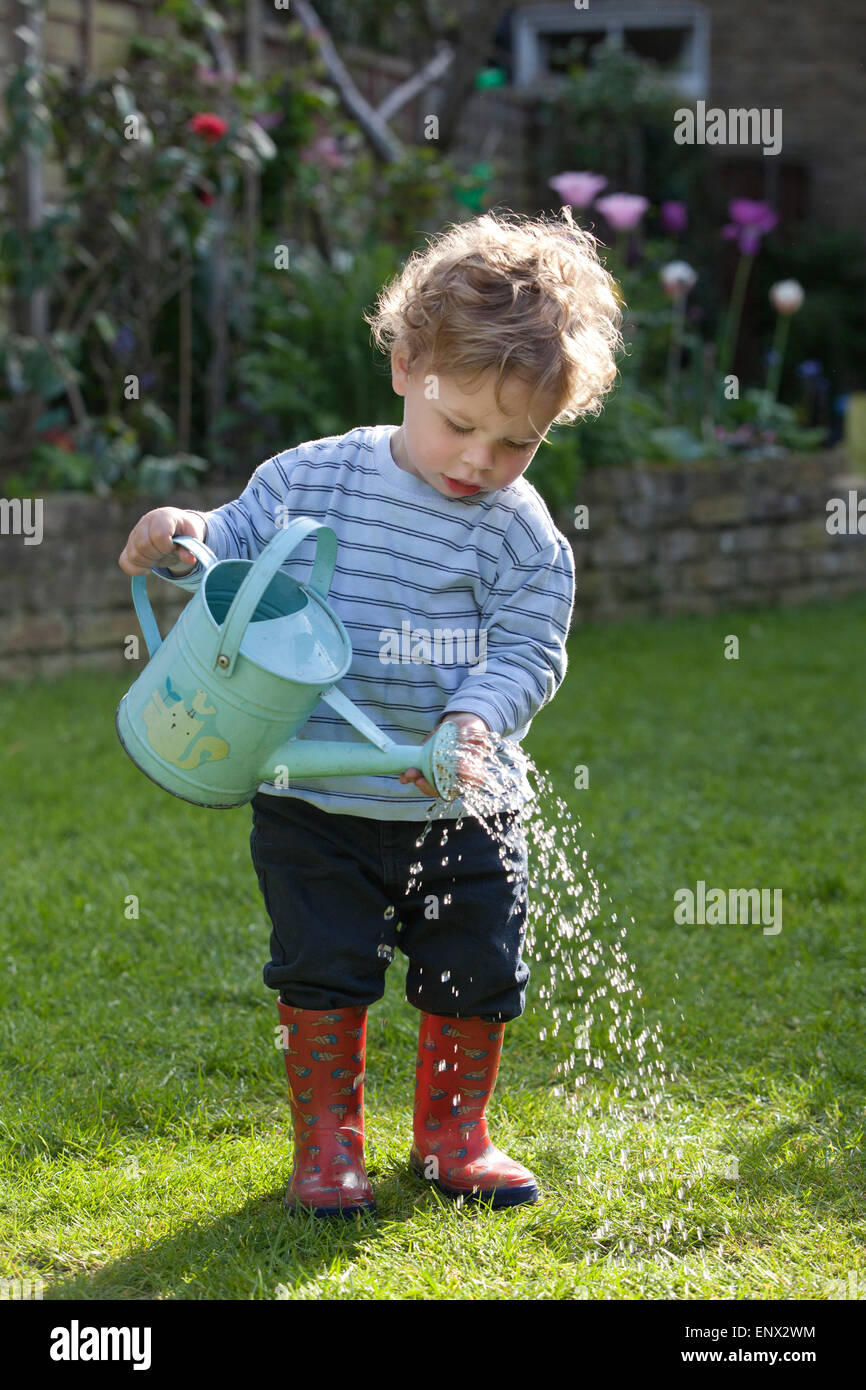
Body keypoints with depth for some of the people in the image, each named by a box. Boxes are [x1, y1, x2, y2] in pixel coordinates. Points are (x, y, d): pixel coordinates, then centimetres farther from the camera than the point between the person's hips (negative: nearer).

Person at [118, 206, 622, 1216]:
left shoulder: (523, 535, -8)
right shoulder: (309, 480, -5)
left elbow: (527, 652, -11)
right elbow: (236, 546, 5)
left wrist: (476, 722, -29)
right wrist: (183, 540, -17)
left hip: (460, 813, 1)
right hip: (316, 804, -1)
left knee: (476, 976, 9)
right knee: (323, 971, 3)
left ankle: (451, 1133, 31)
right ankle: (326, 1140, 21)